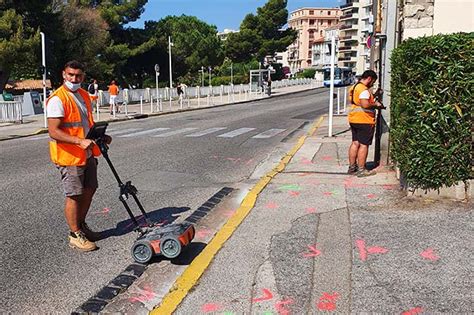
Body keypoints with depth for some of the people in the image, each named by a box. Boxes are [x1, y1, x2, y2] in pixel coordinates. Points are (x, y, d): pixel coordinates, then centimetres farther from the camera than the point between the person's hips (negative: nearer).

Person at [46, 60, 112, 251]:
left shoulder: (84, 95, 11)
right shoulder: (57, 99, -17)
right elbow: (53, 132, -24)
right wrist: (80, 141, -33)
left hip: (87, 154, 8)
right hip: (69, 156, -8)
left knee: (89, 189, 16)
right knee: (74, 196, 0)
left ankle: (81, 225, 33)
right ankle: (75, 235, 13)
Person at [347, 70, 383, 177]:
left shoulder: (354, 87, 15)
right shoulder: (364, 89, -17)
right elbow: (365, 104, -27)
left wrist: (373, 99, 18)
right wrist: (375, 104, -10)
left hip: (354, 119, 10)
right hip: (364, 121, -10)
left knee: (355, 143, 14)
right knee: (364, 145, -3)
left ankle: (352, 167, 20)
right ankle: (361, 170, 1)